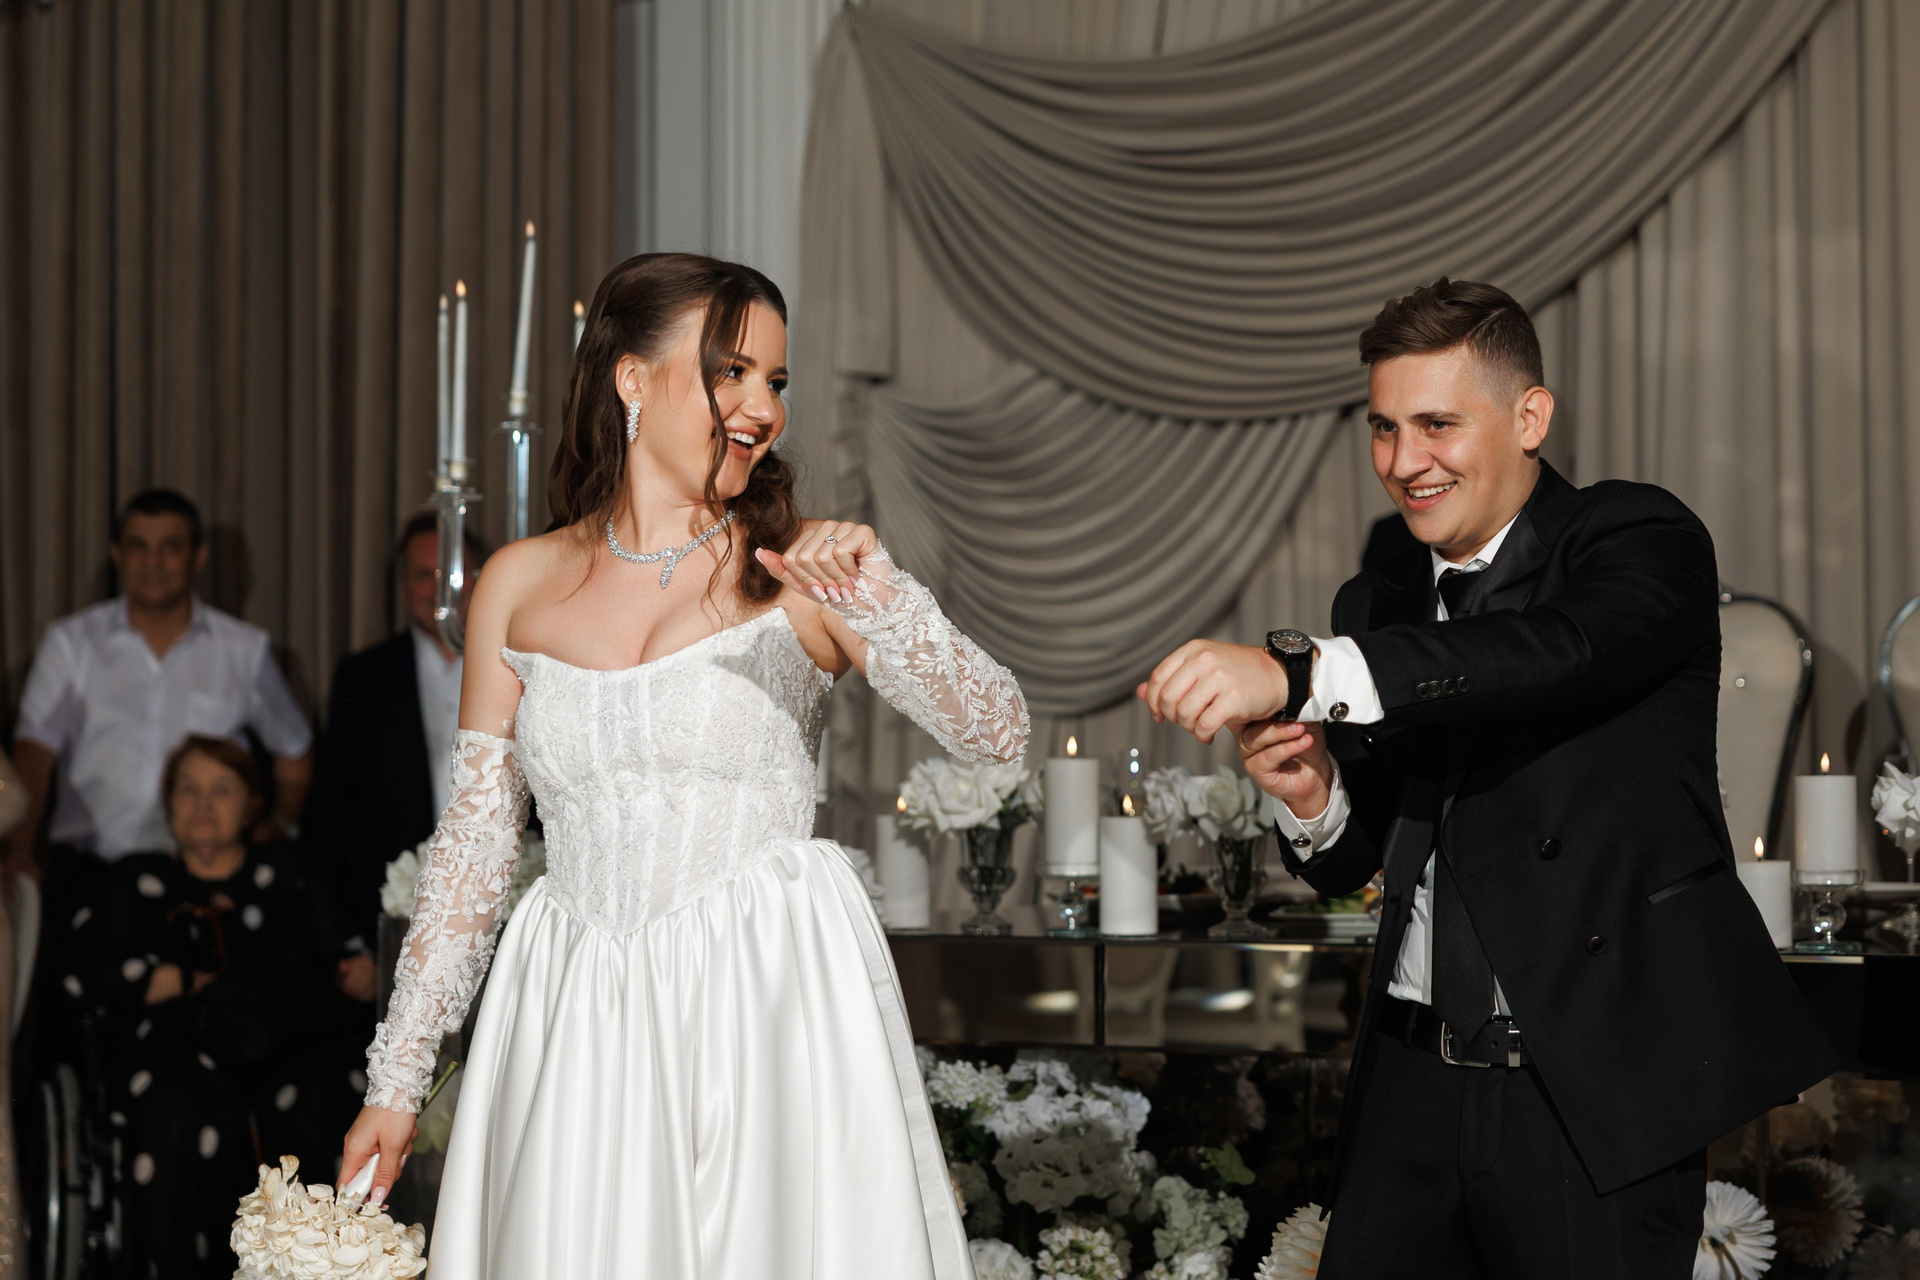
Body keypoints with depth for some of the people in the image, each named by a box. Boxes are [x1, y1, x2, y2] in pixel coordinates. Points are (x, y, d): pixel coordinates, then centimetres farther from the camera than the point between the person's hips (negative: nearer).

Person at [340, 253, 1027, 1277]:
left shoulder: (804, 570, 2)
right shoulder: (518, 586, 7)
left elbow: (998, 734, -7)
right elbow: (468, 851, 11)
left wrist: (878, 602, -23)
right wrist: (394, 1082, 9)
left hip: (771, 1002, -2)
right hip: (577, 1027, 2)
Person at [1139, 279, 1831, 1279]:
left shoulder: (1640, 541, -5)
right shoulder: (1376, 603, 14)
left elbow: (1555, 651, -29)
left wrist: (1296, 672, -40)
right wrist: (1313, 803, -9)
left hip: (1595, 1093, -5)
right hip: (1413, 1078, 5)